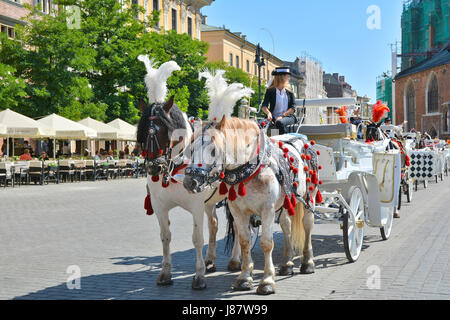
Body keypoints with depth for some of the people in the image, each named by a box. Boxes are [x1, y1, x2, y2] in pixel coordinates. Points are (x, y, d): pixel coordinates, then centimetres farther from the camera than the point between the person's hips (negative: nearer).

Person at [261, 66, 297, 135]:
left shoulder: (289, 93, 13)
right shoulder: (270, 91, 10)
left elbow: (293, 108, 3)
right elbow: (264, 106, -1)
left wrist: (282, 116, -14)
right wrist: (268, 113, -24)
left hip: (288, 117, 0)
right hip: (274, 118, 0)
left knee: (280, 122, -35)